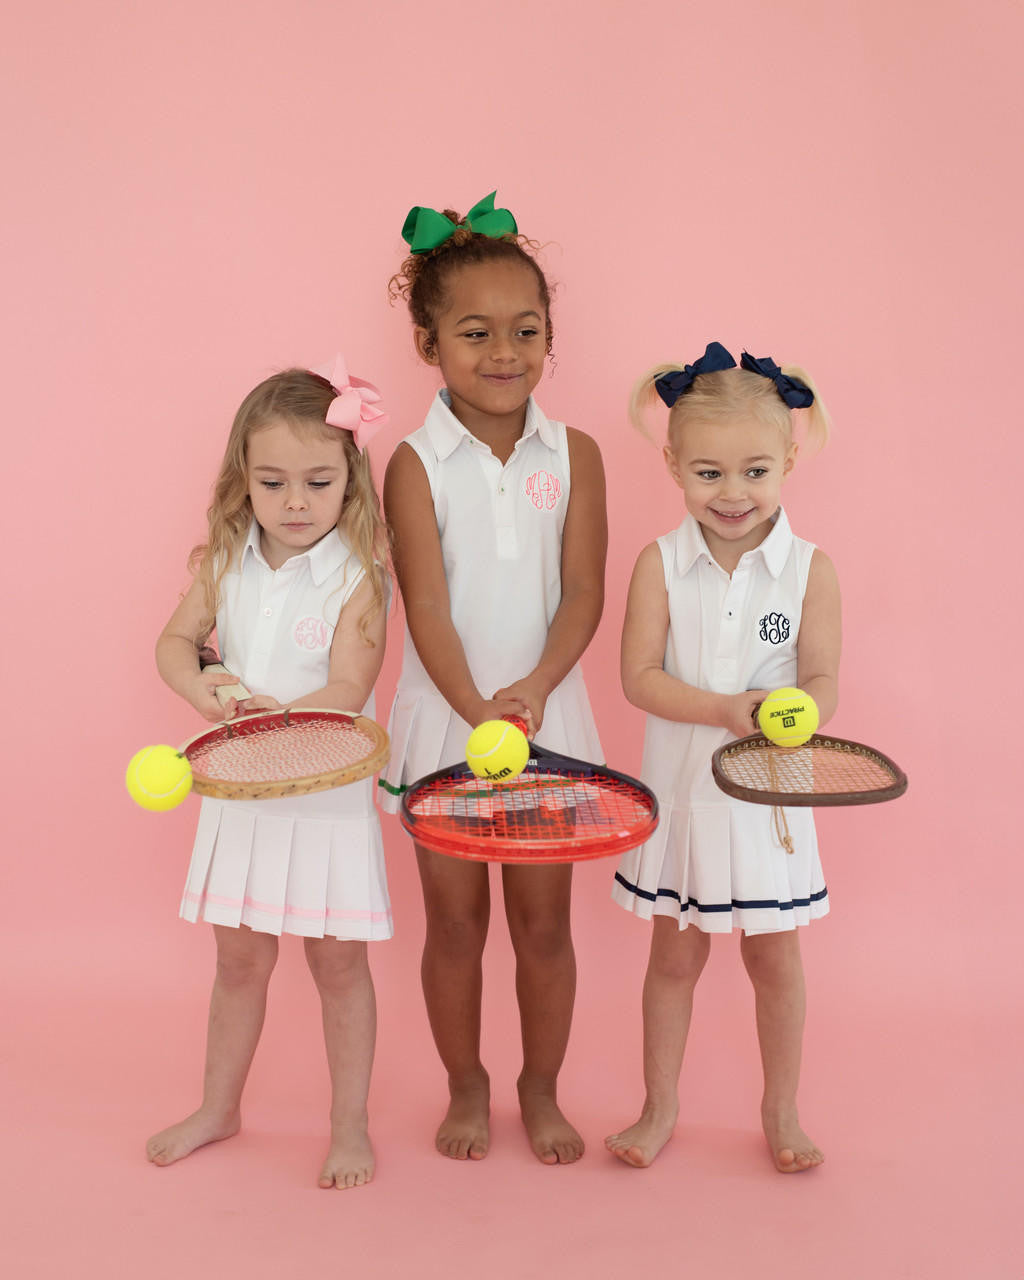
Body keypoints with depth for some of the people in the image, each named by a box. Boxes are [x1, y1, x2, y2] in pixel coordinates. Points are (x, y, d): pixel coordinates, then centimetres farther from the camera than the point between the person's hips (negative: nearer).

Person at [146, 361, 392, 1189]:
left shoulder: (358, 574, -14)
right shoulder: (225, 562, 1)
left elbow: (348, 691, -19)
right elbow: (176, 642, 6)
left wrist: (277, 718, -33)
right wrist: (210, 697, -13)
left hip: (328, 790, -4)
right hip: (241, 790, 4)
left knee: (337, 960, 7)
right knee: (240, 958, 17)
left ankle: (350, 1124, 25)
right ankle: (219, 1107, 37)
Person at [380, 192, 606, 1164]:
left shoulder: (573, 455, 0)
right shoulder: (416, 464, -6)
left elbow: (583, 594, -5)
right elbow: (427, 607, -12)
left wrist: (533, 689, -20)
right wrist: (480, 712, -24)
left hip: (548, 715, 1)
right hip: (446, 721, -1)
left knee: (543, 918, 10)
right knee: (455, 918, 11)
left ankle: (541, 1089, 31)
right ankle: (466, 1087, 31)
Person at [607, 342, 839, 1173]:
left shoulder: (810, 568, -6)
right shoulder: (660, 564, -6)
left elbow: (824, 681, -7)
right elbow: (641, 677, -11)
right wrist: (722, 709, -26)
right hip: (682, 789, 0)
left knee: (775, 955, 12)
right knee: (676, 953, 14)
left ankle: (782, 1110, 33)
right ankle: (661, 1107, 32)